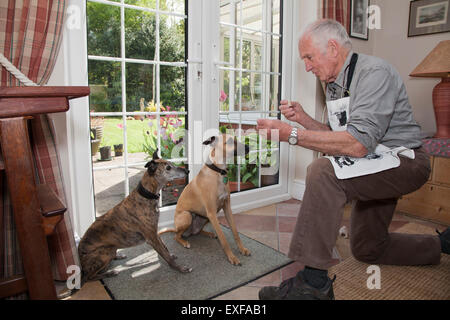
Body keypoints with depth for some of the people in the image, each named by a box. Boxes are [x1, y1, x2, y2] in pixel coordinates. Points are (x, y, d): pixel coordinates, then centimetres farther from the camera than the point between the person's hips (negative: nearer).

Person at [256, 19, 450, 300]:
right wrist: (304, 119, -6)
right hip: (374, 169, 10)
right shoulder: (335, 84, 7)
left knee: (324, 171, -35)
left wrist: (293, 134, -34)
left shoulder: (374, 72, -21)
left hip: (404, 161, -9)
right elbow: (336, 136, 10)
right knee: (366, 249, 20)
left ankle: (314, 282, -30)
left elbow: (358, 144, -34)